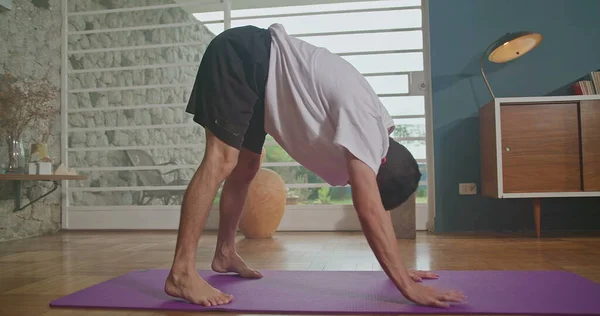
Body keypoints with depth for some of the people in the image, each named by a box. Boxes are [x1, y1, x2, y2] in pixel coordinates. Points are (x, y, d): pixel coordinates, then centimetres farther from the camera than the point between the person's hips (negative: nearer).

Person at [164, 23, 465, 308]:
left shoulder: (373, 125, 2)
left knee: (245, 166, 11)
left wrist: (400, 270, 8)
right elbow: (370, 211, -31)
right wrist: (408, 286, -27)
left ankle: (225, 254, 24)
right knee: (222, 161, -21)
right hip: (239, 56, -9)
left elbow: (376, 204, 8)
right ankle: (181, 273, -18)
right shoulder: (363, 122, -26)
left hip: (254, 65, 9)